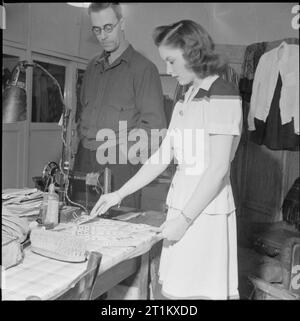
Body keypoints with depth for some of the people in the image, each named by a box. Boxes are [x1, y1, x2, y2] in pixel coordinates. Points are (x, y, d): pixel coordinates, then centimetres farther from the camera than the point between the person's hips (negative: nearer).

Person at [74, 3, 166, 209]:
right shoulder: (93, 67, 18)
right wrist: (82, 137, 9)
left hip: (119, 165, -6)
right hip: (84, 161, 6)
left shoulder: (143, 68, -5)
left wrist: (119, 148, -16)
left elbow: (155, 126, -10)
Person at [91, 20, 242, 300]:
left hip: (206, 210, -7)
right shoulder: (185, 101, 14)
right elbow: (162, 157, 12)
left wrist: (184, 219, -13)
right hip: (182, 204, 7)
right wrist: (119, 194, 9)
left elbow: (218, 168, -15)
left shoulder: (223, 95, -10)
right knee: (173, 290, 9)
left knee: (199, 291, 0)